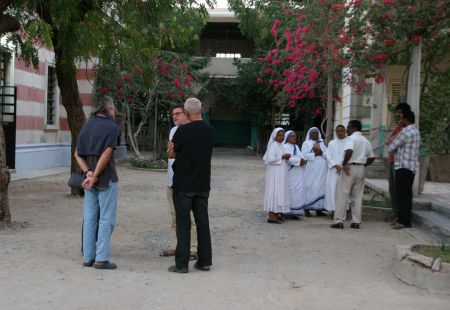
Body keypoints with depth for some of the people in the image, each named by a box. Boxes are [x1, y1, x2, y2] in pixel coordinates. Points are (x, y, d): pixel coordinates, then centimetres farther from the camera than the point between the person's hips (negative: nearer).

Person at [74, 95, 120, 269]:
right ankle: (101, 259, -1)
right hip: (106, 179, -6)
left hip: (89, 179, 7)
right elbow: (107, 154, -18)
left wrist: (88, 173, -6)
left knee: (89, 218, 10)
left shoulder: (86, 127, 12)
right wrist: (94, 176, -16)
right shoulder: (112, 127, -8)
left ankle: (88, 257, 15)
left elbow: (77, 154, 5)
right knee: (106, 219, -1)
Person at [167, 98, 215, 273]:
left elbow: (171, 154, -2)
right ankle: (204, 261, 16)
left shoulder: (183, 131, -14)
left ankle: (182, 264, 2)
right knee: (202, 222, 11)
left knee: (183, 223, 1)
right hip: (203, 184, 5)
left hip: (183, 185, -5)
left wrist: (172, 147, 20)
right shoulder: (210, 131, 2)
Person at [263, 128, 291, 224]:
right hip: (274, 173, -9)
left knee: (279, 191, 12)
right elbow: (270, 159, -24)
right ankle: (271, 216, -7)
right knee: (274, 191, -8)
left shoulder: (280, 145, 13)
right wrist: (282, 157, -19)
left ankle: (276, 213, 19)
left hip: (280, 174, 9)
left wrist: (286, 157, 2)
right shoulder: (273, 145, -14)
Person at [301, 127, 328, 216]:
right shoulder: (306, 143, 7)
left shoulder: (322, 143, 19)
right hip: (311, 170, -4)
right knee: (309, 188, -6)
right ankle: (307, 209, -4)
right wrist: (315, 154, -11)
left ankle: (318, 209, 5)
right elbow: (304, 155, -5)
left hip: (322, 170, 4)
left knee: (321, 187, 1)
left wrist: (321, 152, -10)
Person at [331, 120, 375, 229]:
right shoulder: (366, 141, 15)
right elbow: (371, 157, 18)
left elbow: (349, 151, -28)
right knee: (357, 196, 10)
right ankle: (356, 222, 9)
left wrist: (344, 163, -18)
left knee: (342, 195, -3)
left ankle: (339, 221, -5)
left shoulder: (351, 138, -10)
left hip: (350, 168, -7)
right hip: (361, 169, 7)